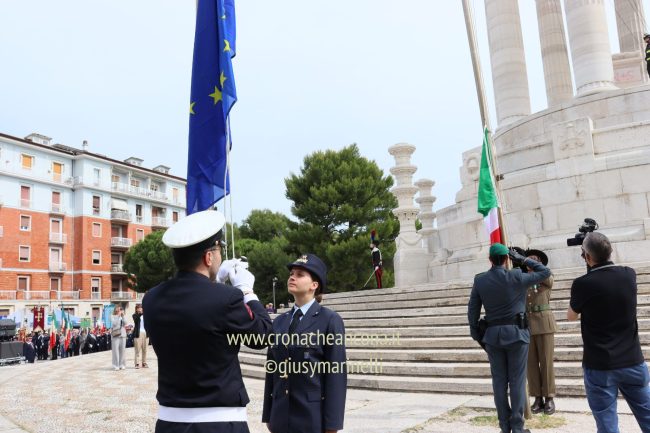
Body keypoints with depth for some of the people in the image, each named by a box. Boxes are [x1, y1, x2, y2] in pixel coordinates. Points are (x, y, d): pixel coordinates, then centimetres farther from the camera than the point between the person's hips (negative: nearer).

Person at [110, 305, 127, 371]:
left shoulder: (122, 317, 13)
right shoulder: (113, 317, 3)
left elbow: (124, 323, -3)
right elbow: (114, 323, -13)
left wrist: (123, 316, -10)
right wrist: (118, 316, -15)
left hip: (122, 335, 3)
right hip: (115, 335, -3)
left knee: (122, 350, 4)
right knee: (115, 350, -6)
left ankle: (122, 364, 10)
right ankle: (116, 365, -3)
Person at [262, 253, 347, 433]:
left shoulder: (330, 320, -7)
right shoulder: (279, 321, 10)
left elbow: (336, 373, -10)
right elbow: (272, 369, 11)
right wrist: (268, 415, 11)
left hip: (313, 417, -5)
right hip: (281, 415, 5)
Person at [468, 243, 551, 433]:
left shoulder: (479, 280, 0)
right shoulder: (517, 277, -8)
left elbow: (473, 310, 2)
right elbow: (545, 272, 4)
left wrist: (477, 335, 12)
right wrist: (523, 259, 8)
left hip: (492, 335, 3)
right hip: (516, 333, -2)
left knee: (499, 381, 7)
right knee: (517, 381, 3)